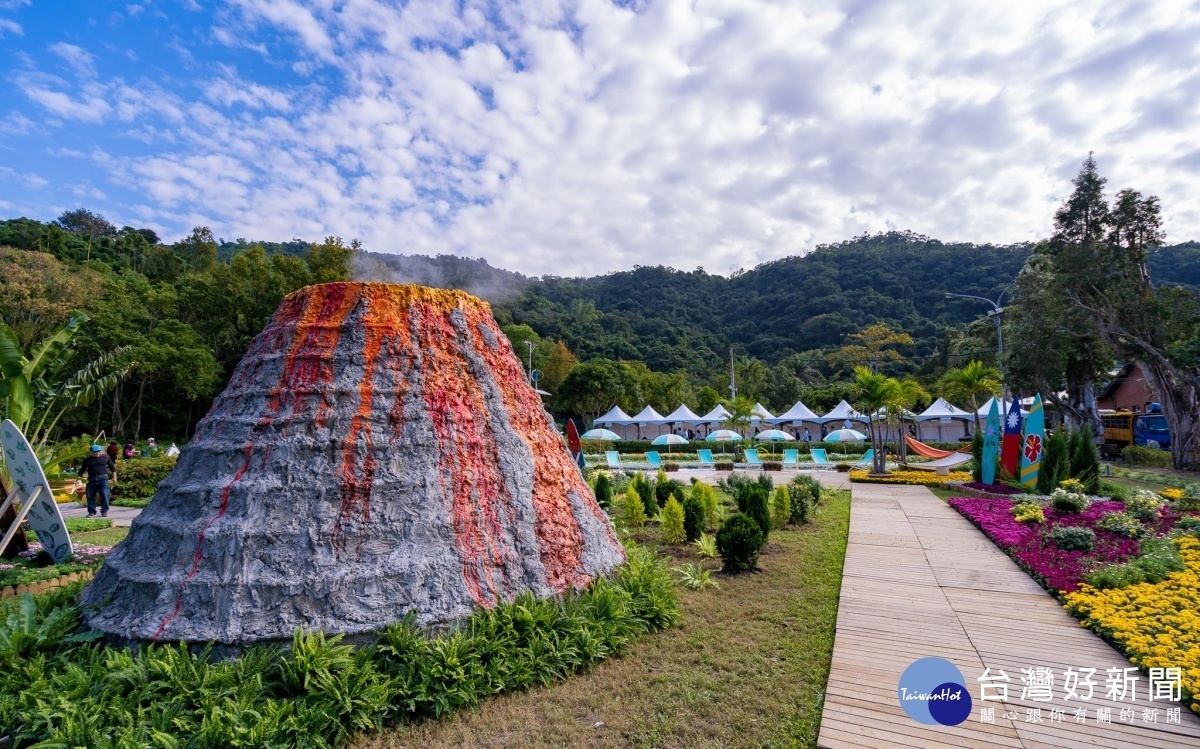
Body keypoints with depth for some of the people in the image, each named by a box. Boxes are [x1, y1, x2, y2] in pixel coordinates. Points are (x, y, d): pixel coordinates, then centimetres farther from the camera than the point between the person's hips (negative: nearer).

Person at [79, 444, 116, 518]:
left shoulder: (106, 457, 5)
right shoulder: (87, 459, 8)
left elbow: (112, 467, 12)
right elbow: (82, 469, 15)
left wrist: (114, 476, 9)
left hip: (103, 478, -2)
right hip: (91, 479, 2)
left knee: (104, 495, -7)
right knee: (90, 496, 5)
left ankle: (104, 511, 2)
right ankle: (91, 512, 15)